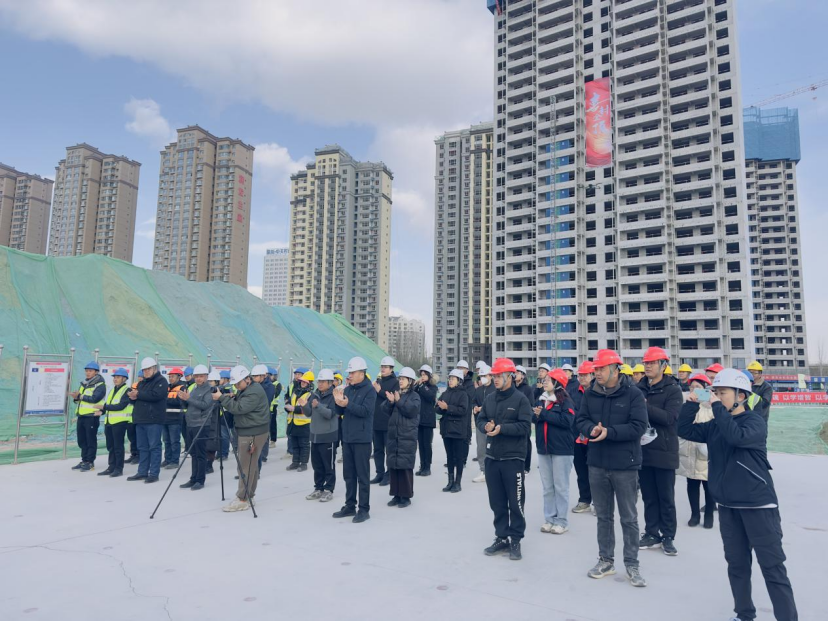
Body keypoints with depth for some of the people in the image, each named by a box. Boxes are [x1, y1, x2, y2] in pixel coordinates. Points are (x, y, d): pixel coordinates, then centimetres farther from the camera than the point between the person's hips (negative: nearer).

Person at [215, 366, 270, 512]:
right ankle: (249, 495, 24)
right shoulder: (245, 390, 14)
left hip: (253, 434, -10)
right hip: (248, 432, 10)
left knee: (246, 467, -6)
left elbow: (239, 408, -25)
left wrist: (222, 398, -21)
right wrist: (231, 397, -3)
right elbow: (238, 406, 17)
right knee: (251, 465, 16)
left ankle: (242, 500, -1)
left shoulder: (254, 392, -18)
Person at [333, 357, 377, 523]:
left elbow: (365, 411, -20)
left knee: (362, 475, -1)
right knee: (348, 475, 14)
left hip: (362, 439, -7)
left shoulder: (369, 390, -9)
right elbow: (340, 412, 11)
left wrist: (347, 404, -28)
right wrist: (338, 403, -9)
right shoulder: (347, 389, 11)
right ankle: (350, 506, 25)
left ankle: (364, 509, 7)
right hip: (347, 438, 7)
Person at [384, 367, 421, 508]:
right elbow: (388, 411, 7)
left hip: (407, 437, -6)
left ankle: (406, 496, 7)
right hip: (393, 435, 6)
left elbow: (412, 411, -17)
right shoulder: (395, 394, 13)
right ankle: (396, 495, 17)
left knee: (405, 466, -3)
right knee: (393, 465, 7)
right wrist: (390, 402, -11)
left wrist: (399, 401, -16)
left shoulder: (414, 396, -2)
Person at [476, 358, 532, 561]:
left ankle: (515, 540, 16)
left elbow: (525, 426, -15)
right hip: (492, 457, 6)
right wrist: (486, 426, -12)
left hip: (513, 458, -5)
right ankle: (501, 537, 25)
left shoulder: (520, 399, -9)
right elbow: (480, 419, 11)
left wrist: (501, 428, -22)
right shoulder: (489, 398, 9)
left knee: (515, 502, 4)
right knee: (496, 501, 12)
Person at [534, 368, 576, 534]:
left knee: (561, 487, 4)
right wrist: (536, 415, -12)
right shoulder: (541, 399, 10)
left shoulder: (565, 400, -8)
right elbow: (534, 419, 11)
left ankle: (561, 521, 13)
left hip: (561, 449, -6)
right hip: (543, 448, 6)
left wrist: (544, 413, -19)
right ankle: (549, 519, 20)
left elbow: (567, 420, -22)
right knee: (547, 487, 11)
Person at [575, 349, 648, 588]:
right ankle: (606, 560, 29)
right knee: (603, 516, 15)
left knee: (629, 518, 9)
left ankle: (632, 565, 23)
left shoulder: (633, 394, -11)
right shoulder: (590, 393, 2)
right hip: (597, 464, 4)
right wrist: (591, 429, -19)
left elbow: (638, 426, -17)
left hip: (625, 465, -4)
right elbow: (580, 421, 2)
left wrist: (608, 431, -25)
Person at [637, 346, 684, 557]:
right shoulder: (639, 388, 6)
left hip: (664, 451, -4)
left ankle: (668, 536, 19)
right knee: (649, 496, 12)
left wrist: (645, 406, -26)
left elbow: (670, 417, -20)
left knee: (666, 497, 6)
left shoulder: (673, 389, -7)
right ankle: (652, 533, 23)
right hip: (643, 450, 4)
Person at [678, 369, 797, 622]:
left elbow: (738, 437, -31)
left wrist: (717, 407, -25)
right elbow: (685, 431, 3)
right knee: (737, 564, 15)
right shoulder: (715, 426, 6)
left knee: (772, 567, 0)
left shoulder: (755, 421, -12)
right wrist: (692, 404, -7)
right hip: (728, 505, 6)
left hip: (758, 504, -6)